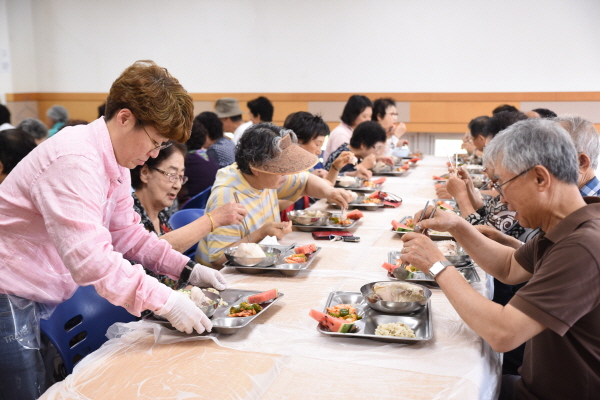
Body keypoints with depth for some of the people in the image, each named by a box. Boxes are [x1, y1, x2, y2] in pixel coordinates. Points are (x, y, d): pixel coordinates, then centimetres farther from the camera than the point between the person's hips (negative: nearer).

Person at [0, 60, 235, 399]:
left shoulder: (115, 163, 4)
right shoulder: (74, 161, -27)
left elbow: (126, 232, 9)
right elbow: (90, 258, -35)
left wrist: (187, 269, -1)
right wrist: (164, 301, -33)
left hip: (40, 301, 9)